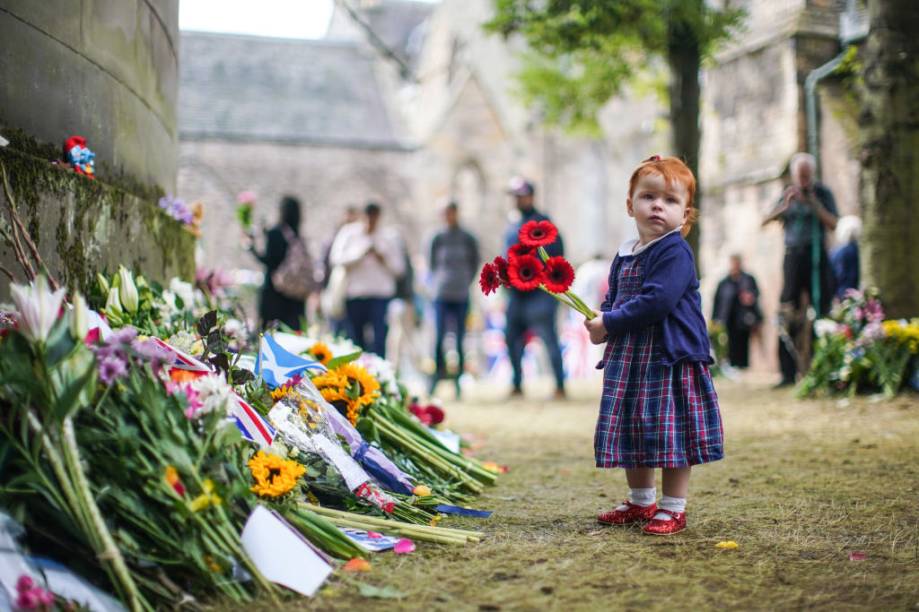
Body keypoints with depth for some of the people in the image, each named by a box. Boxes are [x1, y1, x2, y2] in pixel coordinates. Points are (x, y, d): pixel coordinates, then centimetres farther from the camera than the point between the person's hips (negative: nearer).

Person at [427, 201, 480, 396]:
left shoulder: (468, 239, 4)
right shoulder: (438, 239, 5)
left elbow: (475, 263, 11)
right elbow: (431, 264, 14)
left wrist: (466, 282, 6)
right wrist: (438, 282, 7)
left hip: (462, 296, 0)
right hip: (441, 295, 0)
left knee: (459, 338, 1)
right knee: (439, 336, -8)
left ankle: (458, 379, 7)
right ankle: (438, 373, 2)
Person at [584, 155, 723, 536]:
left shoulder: (675, 252, -14)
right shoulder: (624, 255, 12)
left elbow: (656, 302, -24)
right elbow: (612, 300, 20)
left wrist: (608, 324, -16)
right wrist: (600, 325, -2)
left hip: (670, 358, -8)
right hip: (628, 359, 8)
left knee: (669, 432, -3)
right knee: (630, 432, 15)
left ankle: (673, 508, 11)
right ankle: (641, 502, 31)